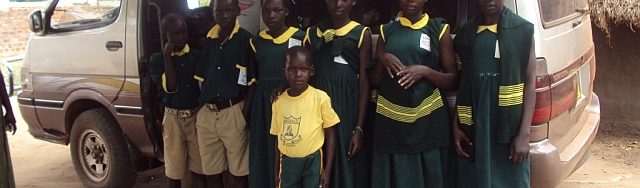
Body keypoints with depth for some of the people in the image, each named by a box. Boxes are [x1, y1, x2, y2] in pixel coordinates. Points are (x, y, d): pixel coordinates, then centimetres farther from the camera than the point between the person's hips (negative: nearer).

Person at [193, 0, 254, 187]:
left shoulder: (246, 39, -7)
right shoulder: (207, 40, 9)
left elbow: (253, 82, -7)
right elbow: (201, 77, 16)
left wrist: (244, 113, -13)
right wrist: (203, 103, 5)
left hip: (233, 112, -5)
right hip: (207, 113, 5)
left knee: (238, 171, 6)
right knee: (211, 171, 15)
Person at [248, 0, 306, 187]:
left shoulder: (300, 38, -2)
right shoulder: (256, 41, 9)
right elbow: (253, 79, 12)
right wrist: (247, 109, 7)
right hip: (262, 104, 4)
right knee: (262, 154, 8)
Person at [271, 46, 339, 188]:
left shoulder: (320, 97, -9)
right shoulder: (279, 101, 1)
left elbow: (330, 135, -4)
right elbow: (279, 138, 9)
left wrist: (327, 170, -6)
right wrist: (277, 172, 12)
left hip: (312, 161, -3)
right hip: (287, 162, 3)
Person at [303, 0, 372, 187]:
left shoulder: (361, 33, 0)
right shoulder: (312, 33, 9)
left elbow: (364, 82, -4)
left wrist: (359, 128, -10)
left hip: (346, 105, -2)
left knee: (346, 163, 2)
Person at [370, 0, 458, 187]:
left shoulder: (439, 30, 4)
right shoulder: (386, 31, 11)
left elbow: (454, 81, 2)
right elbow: (374, 81, 11)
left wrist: (424, 71, -14)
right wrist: (383, 60, -7)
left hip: (428, 119, -1)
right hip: (390, 119, 2)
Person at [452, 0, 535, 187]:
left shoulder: (523, 30, -1)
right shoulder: (466, 32, 6)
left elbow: (530, 83, -4)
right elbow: (460, 83, 9)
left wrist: (524, 134, -10)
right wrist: (456, 125, 2)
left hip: (509, 127, -2)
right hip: (473, 128, 2)